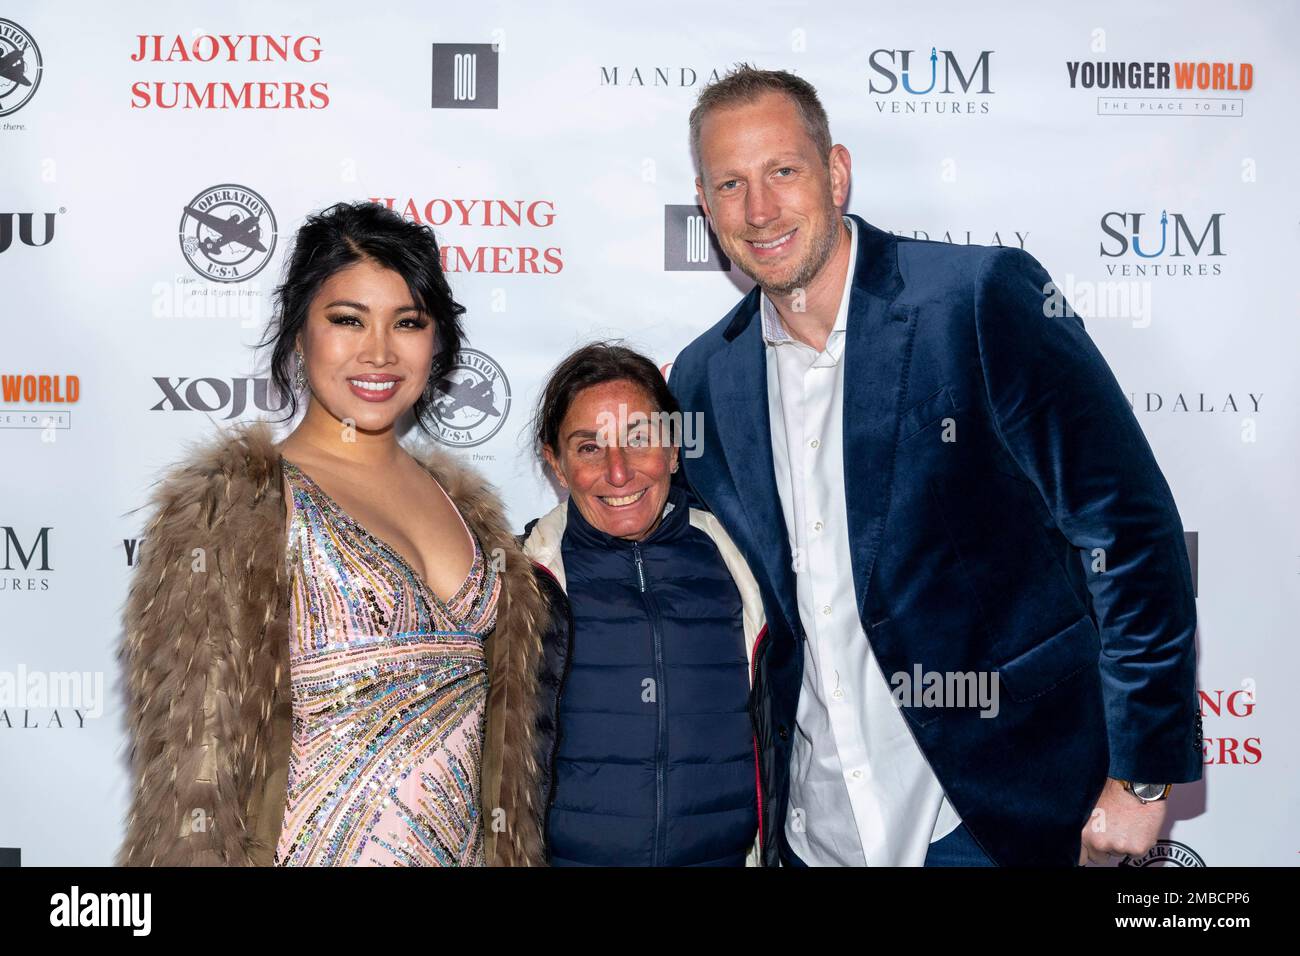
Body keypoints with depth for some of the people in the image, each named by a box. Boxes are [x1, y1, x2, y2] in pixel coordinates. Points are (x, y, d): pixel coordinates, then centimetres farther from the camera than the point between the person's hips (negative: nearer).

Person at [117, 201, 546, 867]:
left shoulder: (466, 505, 7)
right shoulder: (228, 505, -11)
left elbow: (501, 744, 11)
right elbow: (191, 766, -14)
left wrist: (506, 851, 7)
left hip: (462, 845, 6)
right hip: (315, 848, -5)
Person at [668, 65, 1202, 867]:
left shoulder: (984, 297, -13)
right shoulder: (705, 378, 2)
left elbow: (1129, 528, -12)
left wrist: (1142, 773, -11)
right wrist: (742, 793, 10)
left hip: (991, 813, -4)